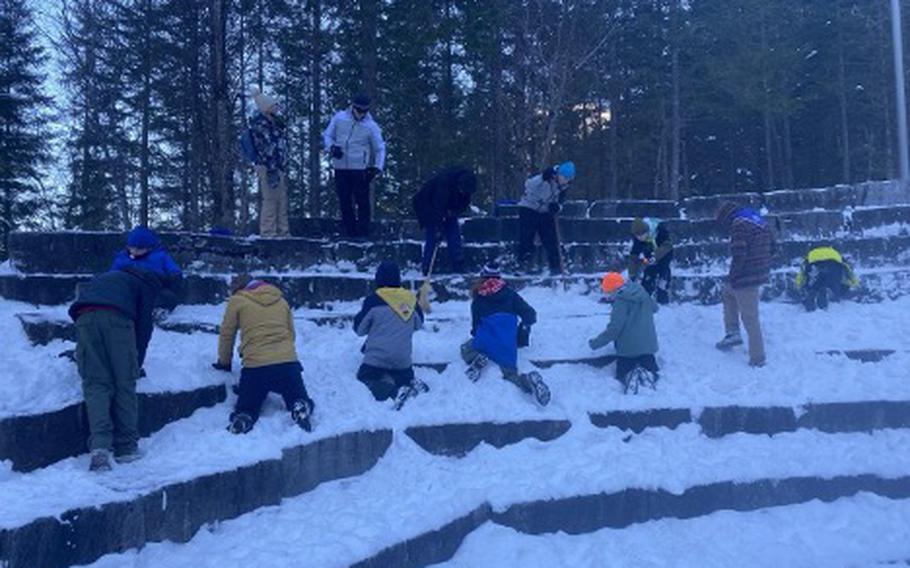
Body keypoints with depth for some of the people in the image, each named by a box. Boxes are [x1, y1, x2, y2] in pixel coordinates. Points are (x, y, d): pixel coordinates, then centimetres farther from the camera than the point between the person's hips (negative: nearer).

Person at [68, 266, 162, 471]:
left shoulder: (102, 279, 42)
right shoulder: (146, 283, 25)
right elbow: (144, 325, 17)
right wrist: (137, 363, 24)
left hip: (84, 319, 4)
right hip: (117, 318, -4)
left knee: (95, 384, 1)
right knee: (124, 384, 5)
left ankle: (99, 446, -16)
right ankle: (126, 448, 6)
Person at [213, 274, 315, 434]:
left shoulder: (237, 300, 8)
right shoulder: (281, 300, 19)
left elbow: (226, 335, 13)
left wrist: (224, 363, 28)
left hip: (255, 367, -2)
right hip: (288, 363, 2)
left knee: (245, 410, 14)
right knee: (300, 401, 19)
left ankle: (241, 422, -21)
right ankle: (301, 410, -17)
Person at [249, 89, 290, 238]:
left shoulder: (276, 122, 12)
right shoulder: (259, 125, -13)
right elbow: (264, 150, -17)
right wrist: (272, 172, -19)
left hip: (280, 167, 8)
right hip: (268, 168, -8)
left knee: (282, 200, 11)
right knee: (270, 199, -6)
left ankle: (283, 231, 18)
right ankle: (268, 233, 0)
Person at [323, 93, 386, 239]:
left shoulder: (371, 126, -3)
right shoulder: (339, 118, 3)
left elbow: (380, 148, 2)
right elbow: (327, 135, 11)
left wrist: (377, 167, -11)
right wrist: (332, 147, -10)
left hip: (361, 169, -3)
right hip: (340, 167, 3)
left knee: (362, 201, -3)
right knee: (344, 201, 7)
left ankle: (363, 232, 6)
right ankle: (349, 231, 16)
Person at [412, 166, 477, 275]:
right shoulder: (444, 181, -37)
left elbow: (465, 203, -1)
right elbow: (438, 206, -37)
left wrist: (454, 212, -18)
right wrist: (437, 229, -37)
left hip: (448, 209, 6)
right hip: (427, 206, -6)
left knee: (454, 235, -1)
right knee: (432, 236, -14)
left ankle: (459, 270, 2)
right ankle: (426, 271, -10)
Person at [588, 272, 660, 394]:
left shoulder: (620, 302, -16)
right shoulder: (644, 294, 5)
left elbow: (614, 329, -20)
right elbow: (654, 308, 26)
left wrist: (596, 343, -11)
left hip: (627, 347, -5)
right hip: (647, 344, 5)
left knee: (622, 373, 12)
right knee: (651, 368, 23)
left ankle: (630, 376, -23)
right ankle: (647, 374, -13)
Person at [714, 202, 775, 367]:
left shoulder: (739, 225, -16)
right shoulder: (760, 221, 12)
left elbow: (738, 255, -22)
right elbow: (771, 247, 18)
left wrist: (732, 276, -10)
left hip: (746, 278, -10)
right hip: (761, 274, 10)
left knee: (749, 318, -1)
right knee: (728, 291, 30)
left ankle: (757, 358, 5)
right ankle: (733, 333, 25)